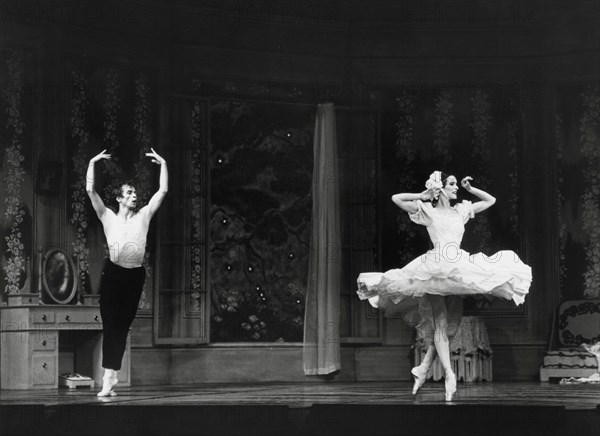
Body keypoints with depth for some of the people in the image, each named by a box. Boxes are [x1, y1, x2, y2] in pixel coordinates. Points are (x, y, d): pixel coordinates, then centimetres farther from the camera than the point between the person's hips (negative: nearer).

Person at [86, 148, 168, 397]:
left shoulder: (143, 216, 11)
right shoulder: (108, 217, 6)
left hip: (135, 275, 2)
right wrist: (92, 164, -1)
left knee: (122, 327, 4)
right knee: (110, 325, -6)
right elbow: (90, 191, -1)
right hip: (113, 273, -2)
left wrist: (163, 164, 6)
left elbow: (163, 191, 7)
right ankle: (109, 376, -6)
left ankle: (111, 374, 8)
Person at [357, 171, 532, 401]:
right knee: (439, 322, -12)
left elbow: (490, 200, 28)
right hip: (436, 268, -5)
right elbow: (396, 198, 1)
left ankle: (424, 367, 7)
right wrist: (423, 195, 8)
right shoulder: (427, 211, 7)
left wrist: (470, 189, 19)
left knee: (447, 324, -1)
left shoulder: (461, 210, 18)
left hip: (459, 268, 5)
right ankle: (449, 374, -20)